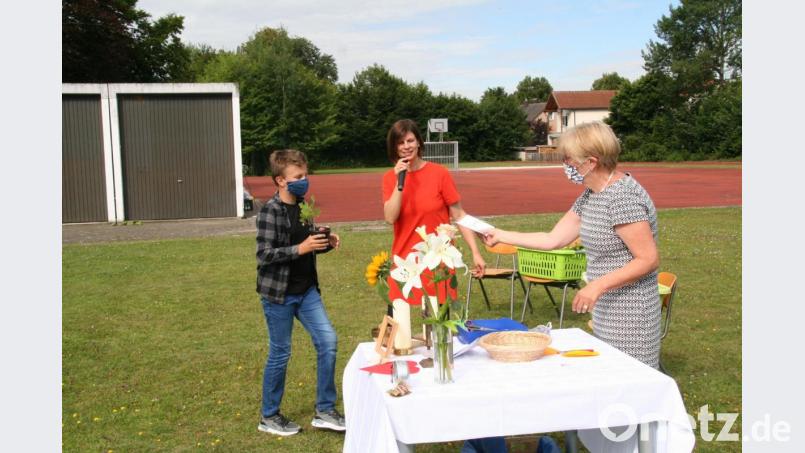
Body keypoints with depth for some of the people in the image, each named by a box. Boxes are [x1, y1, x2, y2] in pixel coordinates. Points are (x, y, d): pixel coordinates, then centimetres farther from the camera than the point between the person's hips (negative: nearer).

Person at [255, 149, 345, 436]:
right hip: (278, 292, -7)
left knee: (328, 341, 1)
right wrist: (300, 249, -25)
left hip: (307, 290, 7)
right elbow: (264, 255, -19)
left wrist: (326, 244, -2)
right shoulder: (270, 211, -15)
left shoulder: (304, 206, 7)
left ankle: (324, 411, 15)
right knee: (280, 354, 4)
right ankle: (268, 416, 24)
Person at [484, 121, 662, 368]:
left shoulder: (623, 197, -20)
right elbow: (553, 239, 13)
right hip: (606, 310, 9)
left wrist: (598, 285, -25)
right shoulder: (590, 195, 8)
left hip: (630, 315, -9)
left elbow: (649, 260, -20)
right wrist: (501, 235, 16)